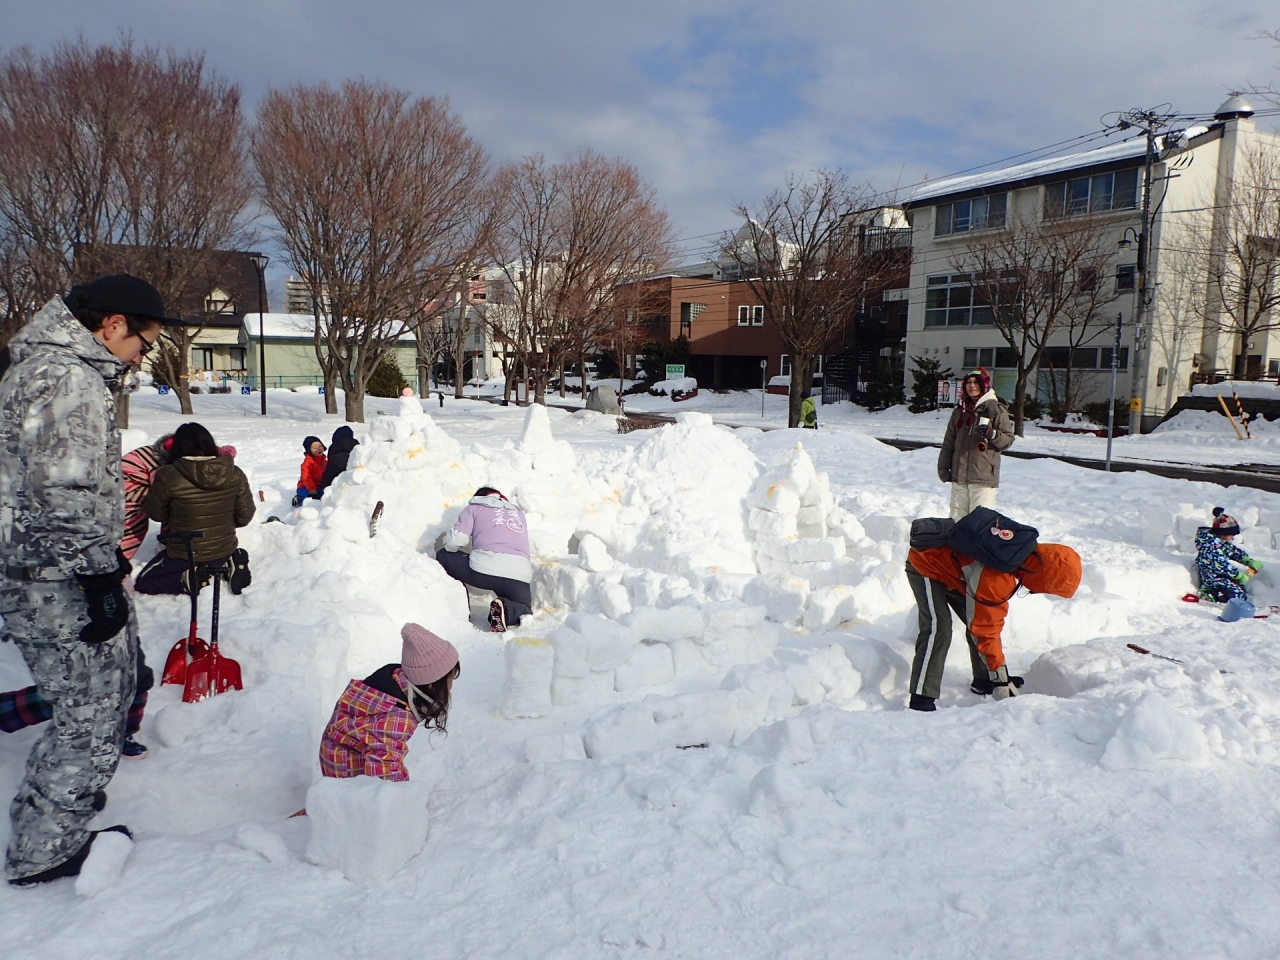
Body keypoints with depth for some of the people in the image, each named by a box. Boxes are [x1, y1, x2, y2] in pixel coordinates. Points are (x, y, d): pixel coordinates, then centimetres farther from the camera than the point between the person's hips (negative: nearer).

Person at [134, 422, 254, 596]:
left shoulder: (168, 476, -19)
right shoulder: (235, 474, -10)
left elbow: (156, 513, -4)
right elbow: (245, 515, -2)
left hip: (184, 556, -3)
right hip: (225, 551, 4)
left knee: (144, 582, 20)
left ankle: (189, 578, -5)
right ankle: (227, 565, 5)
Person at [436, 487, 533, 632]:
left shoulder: (474, 507, 20)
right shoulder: (518, 512, 32)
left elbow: (458, 538, 7)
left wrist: (448, 543, 28)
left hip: (483, 569, -2)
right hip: (519, 576, 3)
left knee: (443, 556, 25)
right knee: (524, 608, 31)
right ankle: (507, 609, -6)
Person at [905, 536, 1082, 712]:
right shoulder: (995, 580, -36)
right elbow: (986, 630, -26)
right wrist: (1001, 679, -17)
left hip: (949, 563, 10)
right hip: (925, 567, -10)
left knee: (977, 620, 8)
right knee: (938, 630, -21)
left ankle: (983, 680, 23)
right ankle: (921, 700, -20)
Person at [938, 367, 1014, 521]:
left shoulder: (996, 409, -1)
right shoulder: (960, 410, 14)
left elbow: (1008, 439, -2)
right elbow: (949, 442, 16)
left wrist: (992, 434, -21)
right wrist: (943, 467, 11)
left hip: (984, 478, -5)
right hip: (959, 476, 5)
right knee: (957, 518, 8)